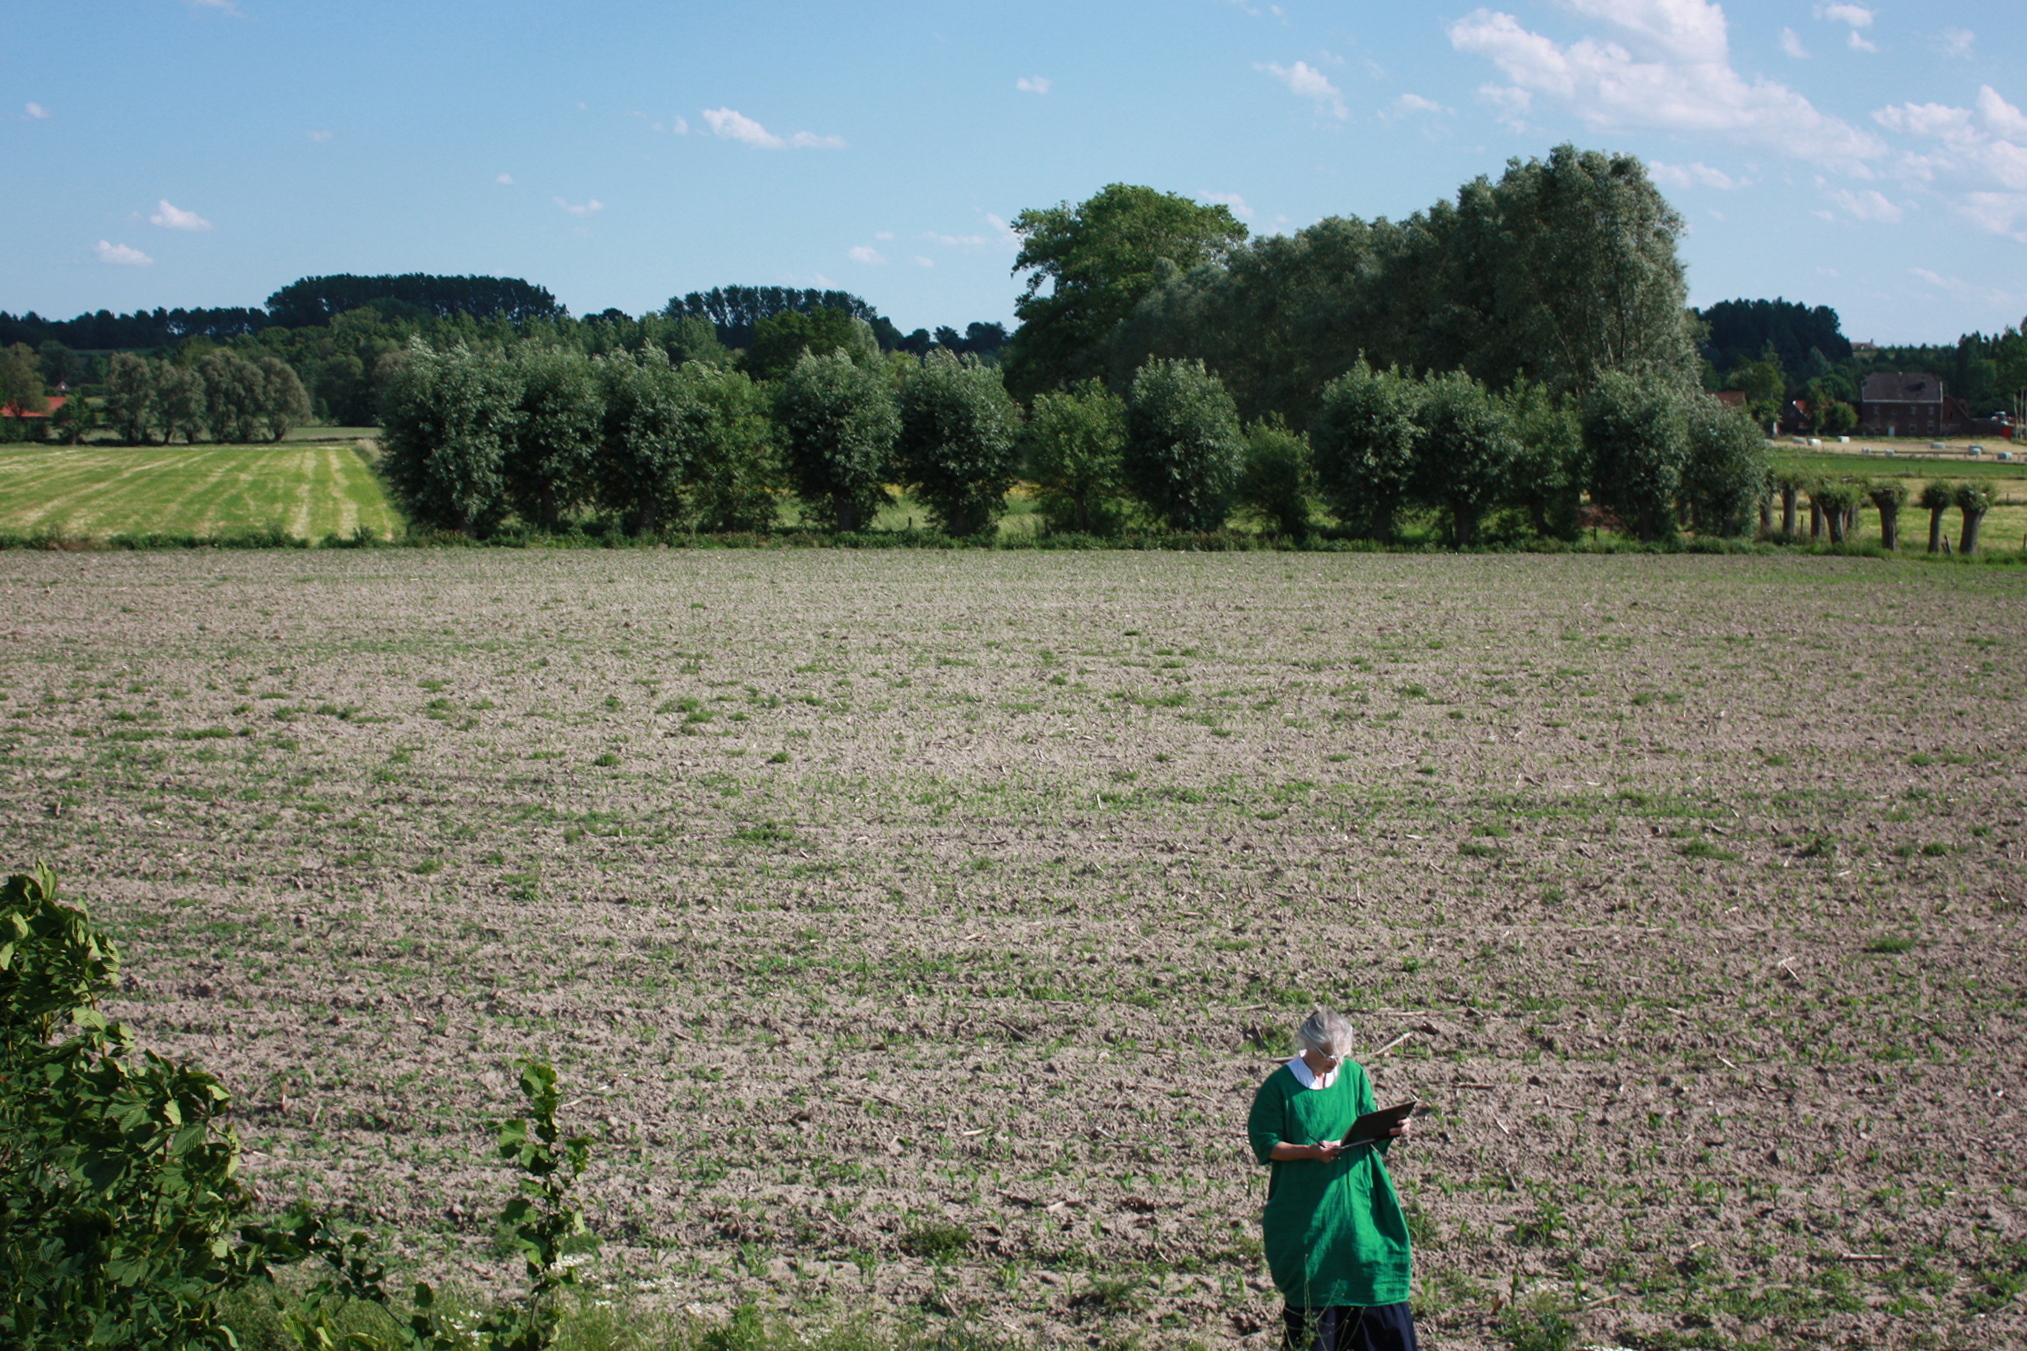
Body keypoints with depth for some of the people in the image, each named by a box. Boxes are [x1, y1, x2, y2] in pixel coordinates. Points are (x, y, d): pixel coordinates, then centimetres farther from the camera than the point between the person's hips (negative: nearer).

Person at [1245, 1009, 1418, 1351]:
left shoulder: (1354, 1074, 2)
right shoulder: (1279, 1086, -11)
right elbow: (1265, 1145, -9)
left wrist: (1391, 1130, -12)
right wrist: (1310, 1151, -23)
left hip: (1355, 1199, 4)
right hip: (1305, 1205, -4)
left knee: (1369, 1271, 5)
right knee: (1313, 1286, 3)